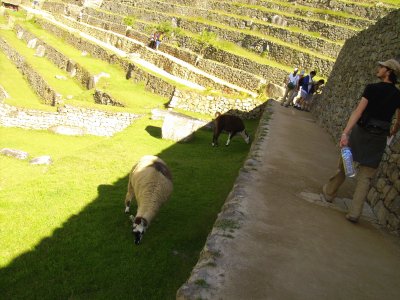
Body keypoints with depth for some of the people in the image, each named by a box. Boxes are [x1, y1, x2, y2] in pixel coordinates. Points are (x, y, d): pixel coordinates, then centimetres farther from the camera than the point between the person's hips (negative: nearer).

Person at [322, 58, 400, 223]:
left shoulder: (372, 88, -9)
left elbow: (358, 111, -18)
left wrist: (345, 132, -24)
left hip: (361, 131, -2)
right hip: (379, 138, 3)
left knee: (344, 164, 17)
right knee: (365, 176, 5)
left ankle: (329, 192, 36)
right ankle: (354, 213, 3)